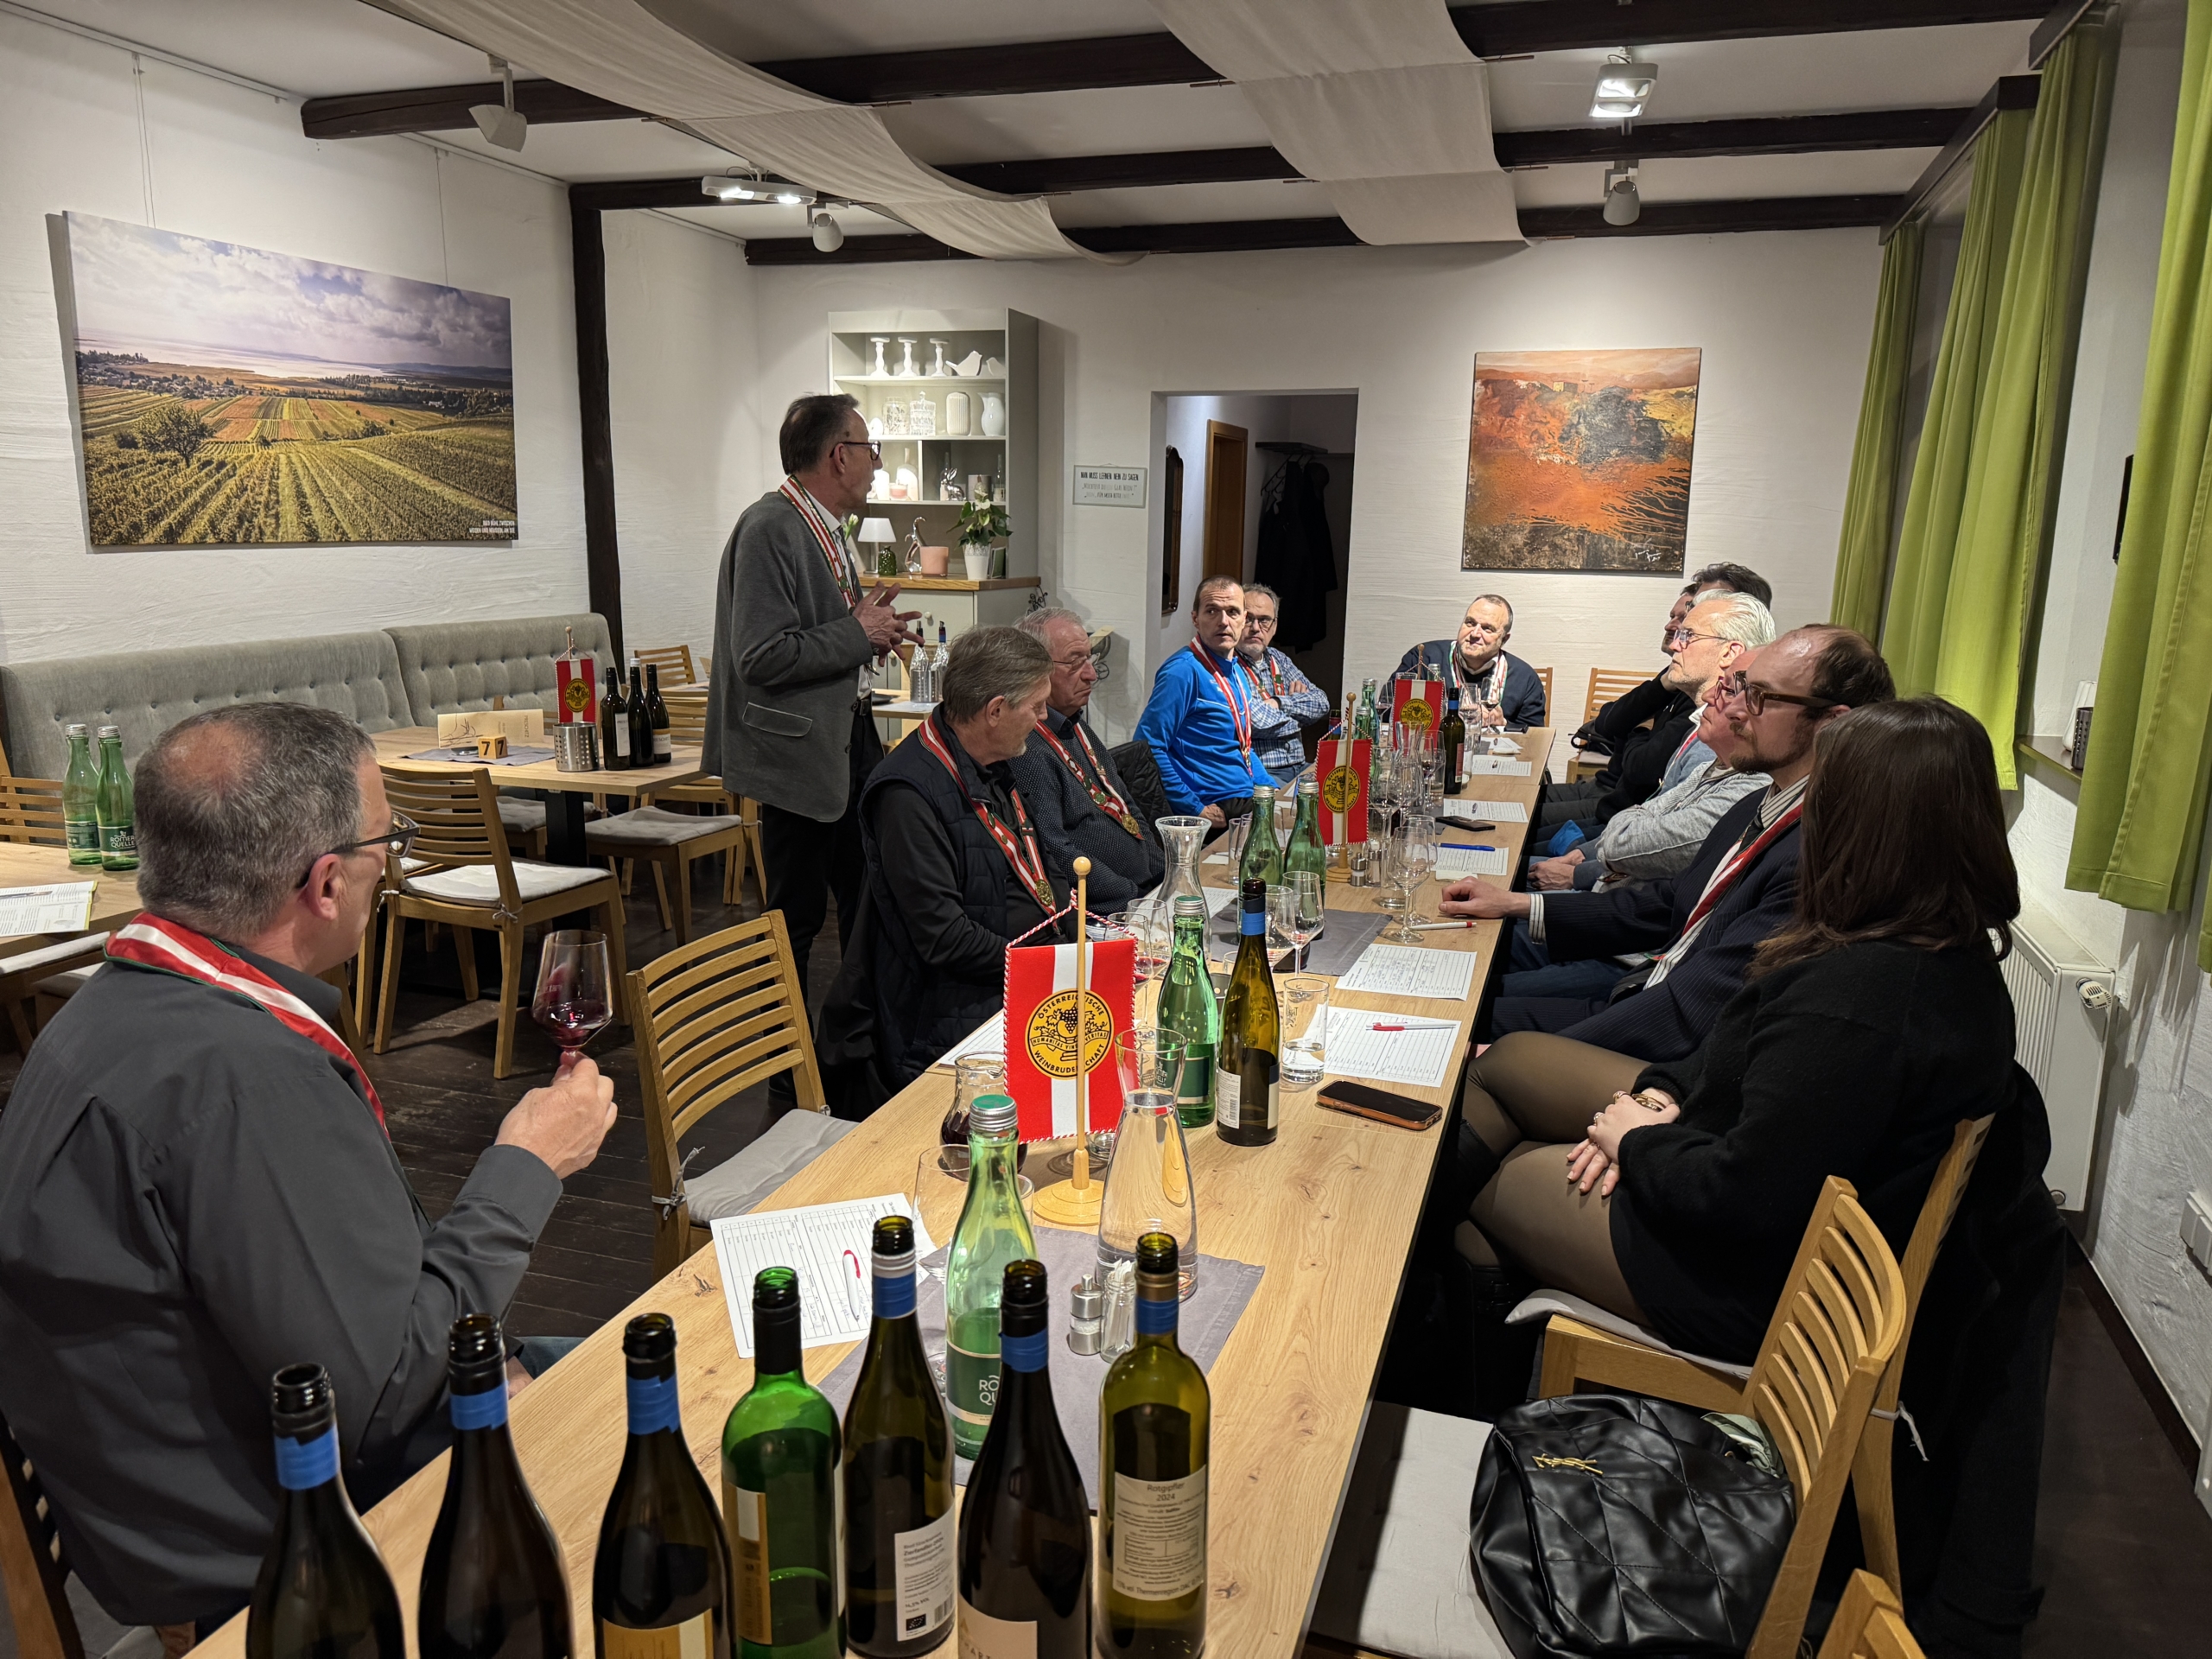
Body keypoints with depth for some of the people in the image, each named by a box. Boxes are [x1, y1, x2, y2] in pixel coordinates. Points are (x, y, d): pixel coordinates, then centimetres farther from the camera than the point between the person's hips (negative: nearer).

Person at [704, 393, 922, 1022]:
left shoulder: (829, 527, 14)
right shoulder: (769, 529, -17)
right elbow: (763, 657, -25)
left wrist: (874, 629, 5)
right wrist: (858, 633, -16)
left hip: (850, 738, 10)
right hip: (801, 750, -10)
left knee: (865, 899, 17)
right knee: (797, 916, 1)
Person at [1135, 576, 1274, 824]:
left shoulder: (1237, 673, 16)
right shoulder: (1184, 670, -13)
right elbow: (1148, 747, -19)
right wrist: (1196, 809, -18)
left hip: (1247, 801, 9)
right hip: (1218, 811, -9)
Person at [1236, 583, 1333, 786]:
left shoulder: (1278, 660, 17)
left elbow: (1322, 703, 11)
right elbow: (1256, 720, -19)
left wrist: (1279, 703, -7)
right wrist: (1294, 719, 2)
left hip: (1298, 769, 8)